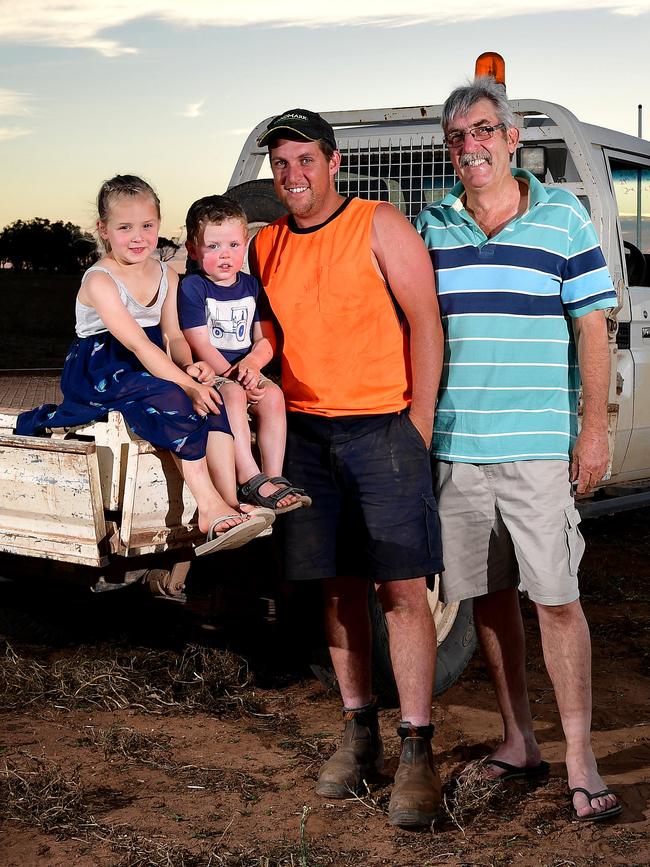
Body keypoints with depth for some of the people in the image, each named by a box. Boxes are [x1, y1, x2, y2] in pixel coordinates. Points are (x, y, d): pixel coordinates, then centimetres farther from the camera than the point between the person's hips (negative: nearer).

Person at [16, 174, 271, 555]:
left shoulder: (167, 275, 8)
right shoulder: (100, 281, -15)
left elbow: (173, 335, 3)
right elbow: (139, 344, -24)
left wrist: (191, 366, -20)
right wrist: (186, 385, -31)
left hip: (149, 368, 7)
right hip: (98, 372, -7)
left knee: (210, 397, -20)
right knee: (174, 401, -31)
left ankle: (228, 504, -26)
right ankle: (210, 507, -29)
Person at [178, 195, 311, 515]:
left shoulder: (251, 285, 11)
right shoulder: (192, 287, -6)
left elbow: (265, 339, 8)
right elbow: (200, 347, -11)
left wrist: (252, 362, -15)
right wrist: (235, 378, -20)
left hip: (245, 369, 5)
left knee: (273, 395, -24)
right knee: (232, 394, -34)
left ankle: (275, 478, -23)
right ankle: (250, 479, -38)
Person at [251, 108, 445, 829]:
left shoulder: (379, 227, -2)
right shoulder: (265, 247, 12)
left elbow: (425, 322, -5)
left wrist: (420, 422, -10)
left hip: (384, 426, -4)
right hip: (306, 431, 5)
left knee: (402, 588, -7)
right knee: (339, 588, 9)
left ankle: (417, 751, -3)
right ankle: (359, 734, 20)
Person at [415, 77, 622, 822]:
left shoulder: (563, 218, 1)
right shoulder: (430, 226, 9)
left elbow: (591, 327, 0)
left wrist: (594, 430, -6)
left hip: (538, 444, -3)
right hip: (453, 444, 3)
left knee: (556, 598, -5)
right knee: (489, 593, 10)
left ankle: (580, 763, 3)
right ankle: (517, 740, 23)